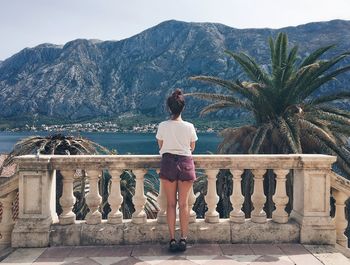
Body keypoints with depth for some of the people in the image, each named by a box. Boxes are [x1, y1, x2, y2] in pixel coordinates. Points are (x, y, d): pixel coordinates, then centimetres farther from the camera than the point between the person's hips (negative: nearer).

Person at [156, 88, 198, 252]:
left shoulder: (163, 126, -5)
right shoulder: (189, 126, -5)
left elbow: (160, 146, 7)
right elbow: (192, 147, 8)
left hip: (168, 163, 0)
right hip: (185, 163, 0)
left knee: (171, 203, 8)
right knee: (184, 203, 7)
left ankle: (172, 239, 9)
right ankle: (183, 239, 9)